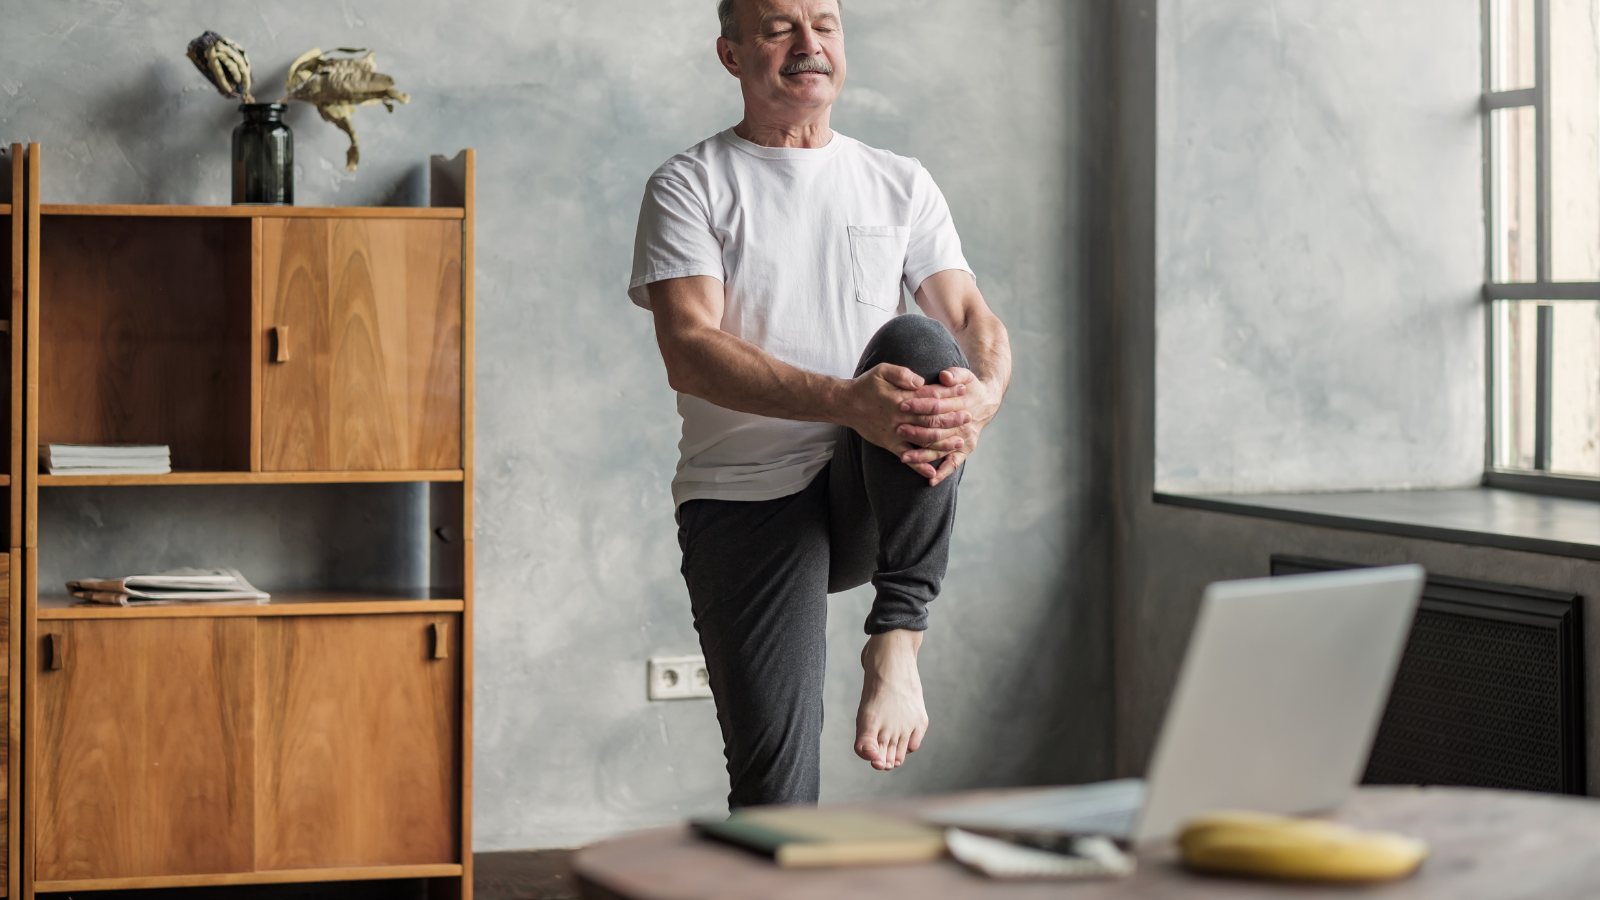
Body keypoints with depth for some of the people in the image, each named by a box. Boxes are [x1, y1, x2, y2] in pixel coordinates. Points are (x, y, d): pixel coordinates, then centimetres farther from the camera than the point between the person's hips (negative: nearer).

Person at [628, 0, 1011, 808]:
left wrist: (981, 396, -25)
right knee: (773, 777, -11)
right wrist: (847, 402, -30)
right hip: (745, 499, -2)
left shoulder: (901, 185, 13)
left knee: (916, 342, -28)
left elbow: (973, 320, 2)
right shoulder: (690, 186, 1)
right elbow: (689, 351, -14)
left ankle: (897, 641, -23)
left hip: (871, 497, 2)